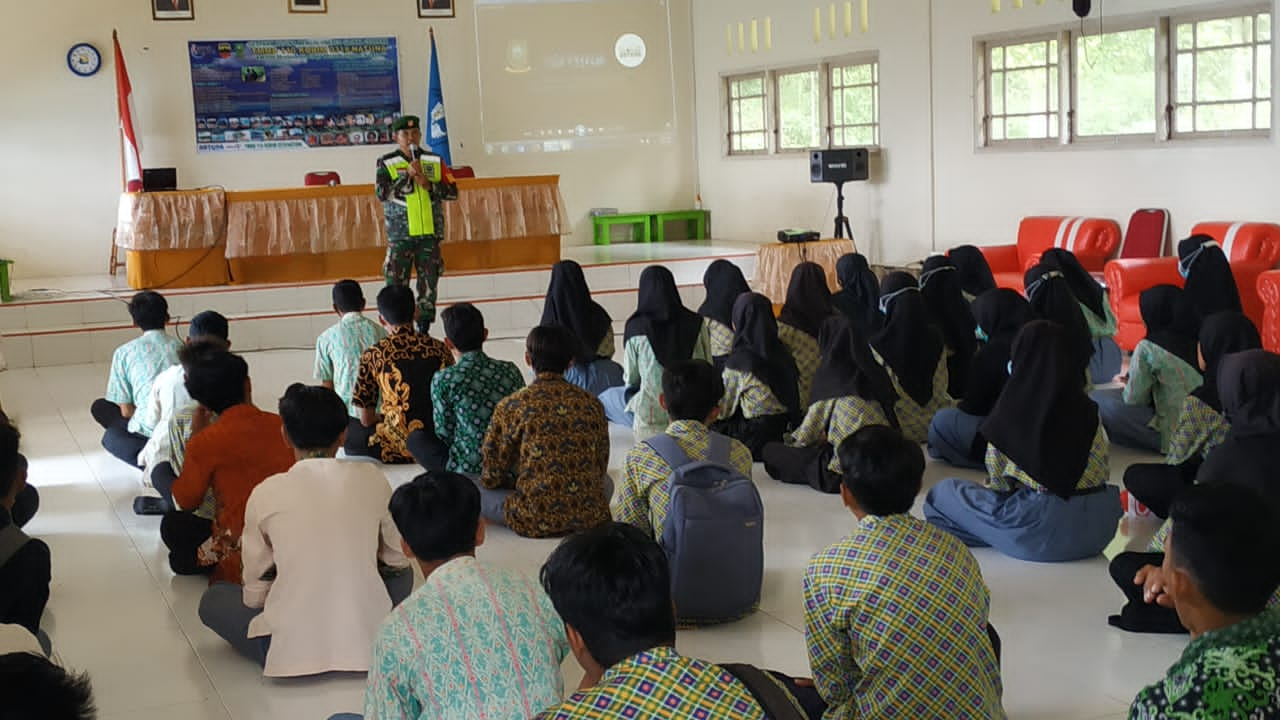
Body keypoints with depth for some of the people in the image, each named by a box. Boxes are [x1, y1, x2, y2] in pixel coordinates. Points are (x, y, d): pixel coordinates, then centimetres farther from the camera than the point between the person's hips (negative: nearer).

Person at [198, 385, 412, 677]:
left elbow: (255, 594, 2)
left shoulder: (266, 494, -5)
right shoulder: (372, 479, -2)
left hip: (290, 650, -1)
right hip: (369, 643, 2)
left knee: (213, 599, 25)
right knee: (401, 573, 31)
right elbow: (397, 560, 11)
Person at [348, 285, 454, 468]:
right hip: (441, 438, 5)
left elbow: (366, 420, -1)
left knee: (340, 430, 20)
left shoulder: (373, 356, -5)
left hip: (397, 449, -4)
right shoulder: (441, 349, 1)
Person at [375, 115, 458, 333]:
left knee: (429, 282, 5)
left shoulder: (435, 162, 7)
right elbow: (382, 193, -14)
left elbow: (453, 192, 2)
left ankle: (424, 327, 16)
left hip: (430, 233, 3)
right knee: (396, 284, -5)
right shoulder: (387, 163, 0)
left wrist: (428, 184, -12)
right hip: (399, 235, -2)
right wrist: (408, 175, -18)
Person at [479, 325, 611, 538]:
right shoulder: (592, 404, 3)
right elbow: (601, 471, 11)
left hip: (536, 520, -2)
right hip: (591, 519, 2)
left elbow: (492, 478, 0)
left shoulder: (511, 407, -7)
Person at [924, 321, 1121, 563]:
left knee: (942, 493, 12)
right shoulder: (1088, 410, 2)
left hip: (1041, 529, -4)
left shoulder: (1009, 413, -9)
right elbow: (1103, 472, 11)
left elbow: (997, 482, -1)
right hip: (1099, 528, 5)